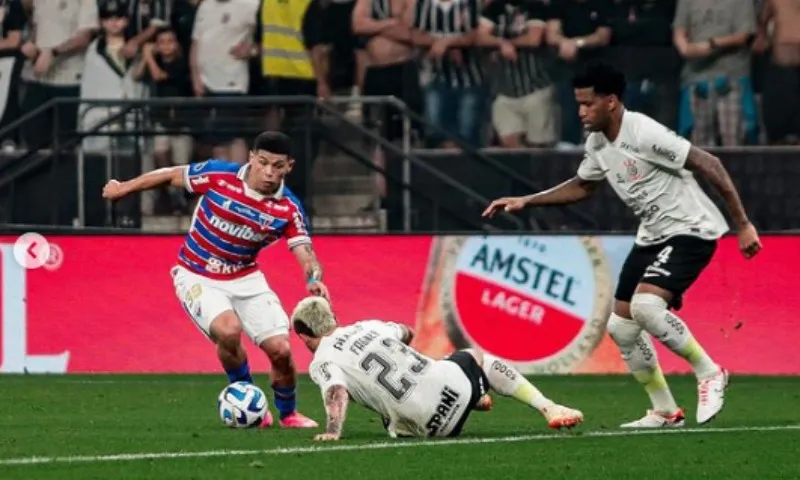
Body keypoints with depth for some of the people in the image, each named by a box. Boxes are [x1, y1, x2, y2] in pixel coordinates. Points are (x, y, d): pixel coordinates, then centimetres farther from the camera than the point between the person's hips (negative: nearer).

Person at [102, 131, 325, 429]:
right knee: (228, 330, -30)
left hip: (245, 279, 3)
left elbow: (304, 251, -19)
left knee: (280, 349, -8)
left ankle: (288, 413, 23)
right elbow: (172, 175, -4)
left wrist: (314, 279, -42)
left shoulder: (288, 209, -13)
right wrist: (123, 188, 6)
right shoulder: (219, 176, -18)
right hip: (198, 278, -3)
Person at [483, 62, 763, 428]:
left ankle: (708, 373, -10)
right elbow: (581, 187, 24)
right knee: (621, 325, 5)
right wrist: (525, 202, 16)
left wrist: (743, 224, -21)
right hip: (652, 235, 9)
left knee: (646, 306, -28)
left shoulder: (644, 134, -23)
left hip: (690, 230, -9)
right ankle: (665, 412, 16)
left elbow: (708, 165, -22)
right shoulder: (597, 143, 4)